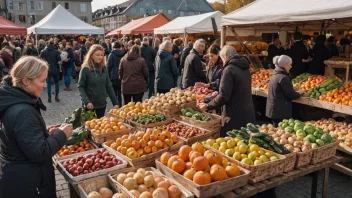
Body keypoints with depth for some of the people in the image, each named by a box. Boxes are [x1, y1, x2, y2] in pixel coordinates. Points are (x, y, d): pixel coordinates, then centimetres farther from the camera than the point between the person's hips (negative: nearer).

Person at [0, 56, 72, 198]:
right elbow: (39, 153, -26)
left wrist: (45, 132, 3)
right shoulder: (22, 112, -29)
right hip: (26, 183, -9)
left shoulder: (13, 102, 2)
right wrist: (61, 134, -14)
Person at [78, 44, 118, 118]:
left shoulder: (104, 68, 4)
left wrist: (115, 103, 4)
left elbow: (109, 86, 7)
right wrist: (86, 102, -21)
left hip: (102, 104, 4)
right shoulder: (85, 69, -10)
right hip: (90, 106, -4)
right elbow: (80, 87, -8)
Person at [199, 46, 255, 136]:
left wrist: (208, 106, -8)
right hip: (248, 112, 9)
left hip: (235, 115, -9)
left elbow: (223, 96, -22)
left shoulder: (229, 69, -15)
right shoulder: (244, 68, 11)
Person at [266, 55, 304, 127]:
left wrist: (295, 91, 13)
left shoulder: (275, 75, 10)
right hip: (281, 111, -9)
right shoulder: (283, 78, -18)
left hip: (273, 109, 9)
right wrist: (299, 92, 3)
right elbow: (291, 95, -15)